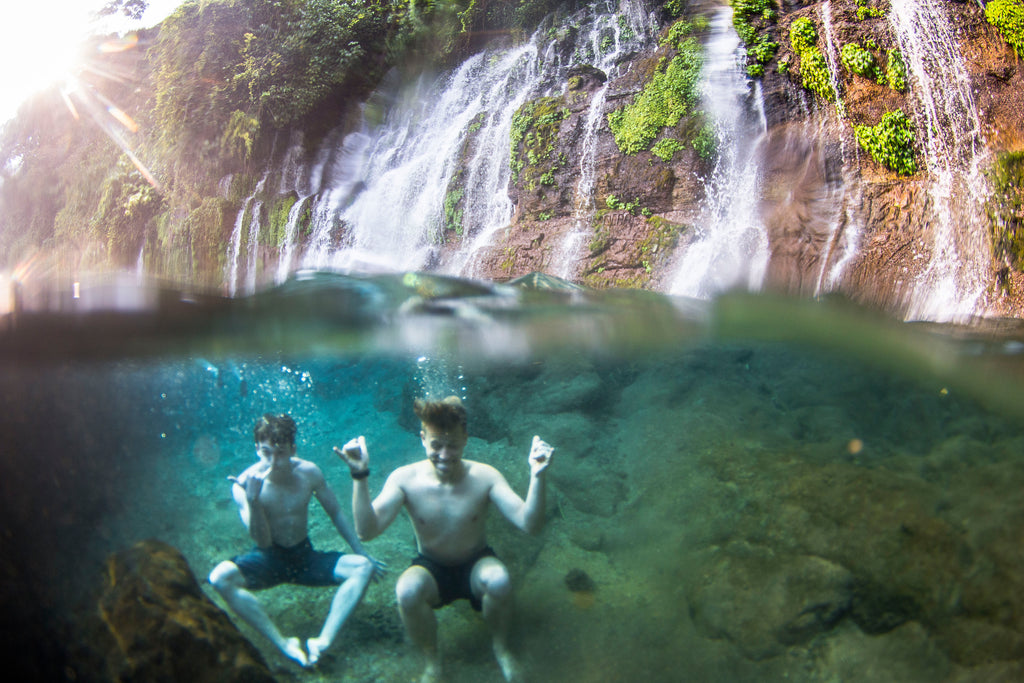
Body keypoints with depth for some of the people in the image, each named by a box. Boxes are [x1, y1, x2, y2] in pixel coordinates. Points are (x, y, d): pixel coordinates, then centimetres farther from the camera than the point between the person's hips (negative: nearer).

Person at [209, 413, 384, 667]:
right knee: (221, 576, -33)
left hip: (305, 556, 2)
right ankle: (284, 644, -32)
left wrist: (362, 552, 9)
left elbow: (336, 515, 5)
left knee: (363, 567, -20)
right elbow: (263, 542, -20)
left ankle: (323, 641, -31)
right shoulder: (244, 484, -17)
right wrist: (253, 500, -36)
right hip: (268, 560, -2)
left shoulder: (309, 473, -10)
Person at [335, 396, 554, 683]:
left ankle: (501, 647, 0)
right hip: (431, 569, 0)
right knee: (407, 591, -34)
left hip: (475, 565, 0)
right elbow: (366, 531, -30)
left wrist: (537, 476, -44)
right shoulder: (405, 479, -19)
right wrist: (360, 477, -41)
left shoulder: (484, 476, -19)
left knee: (499, 580, -34)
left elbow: (528, 524, -28)